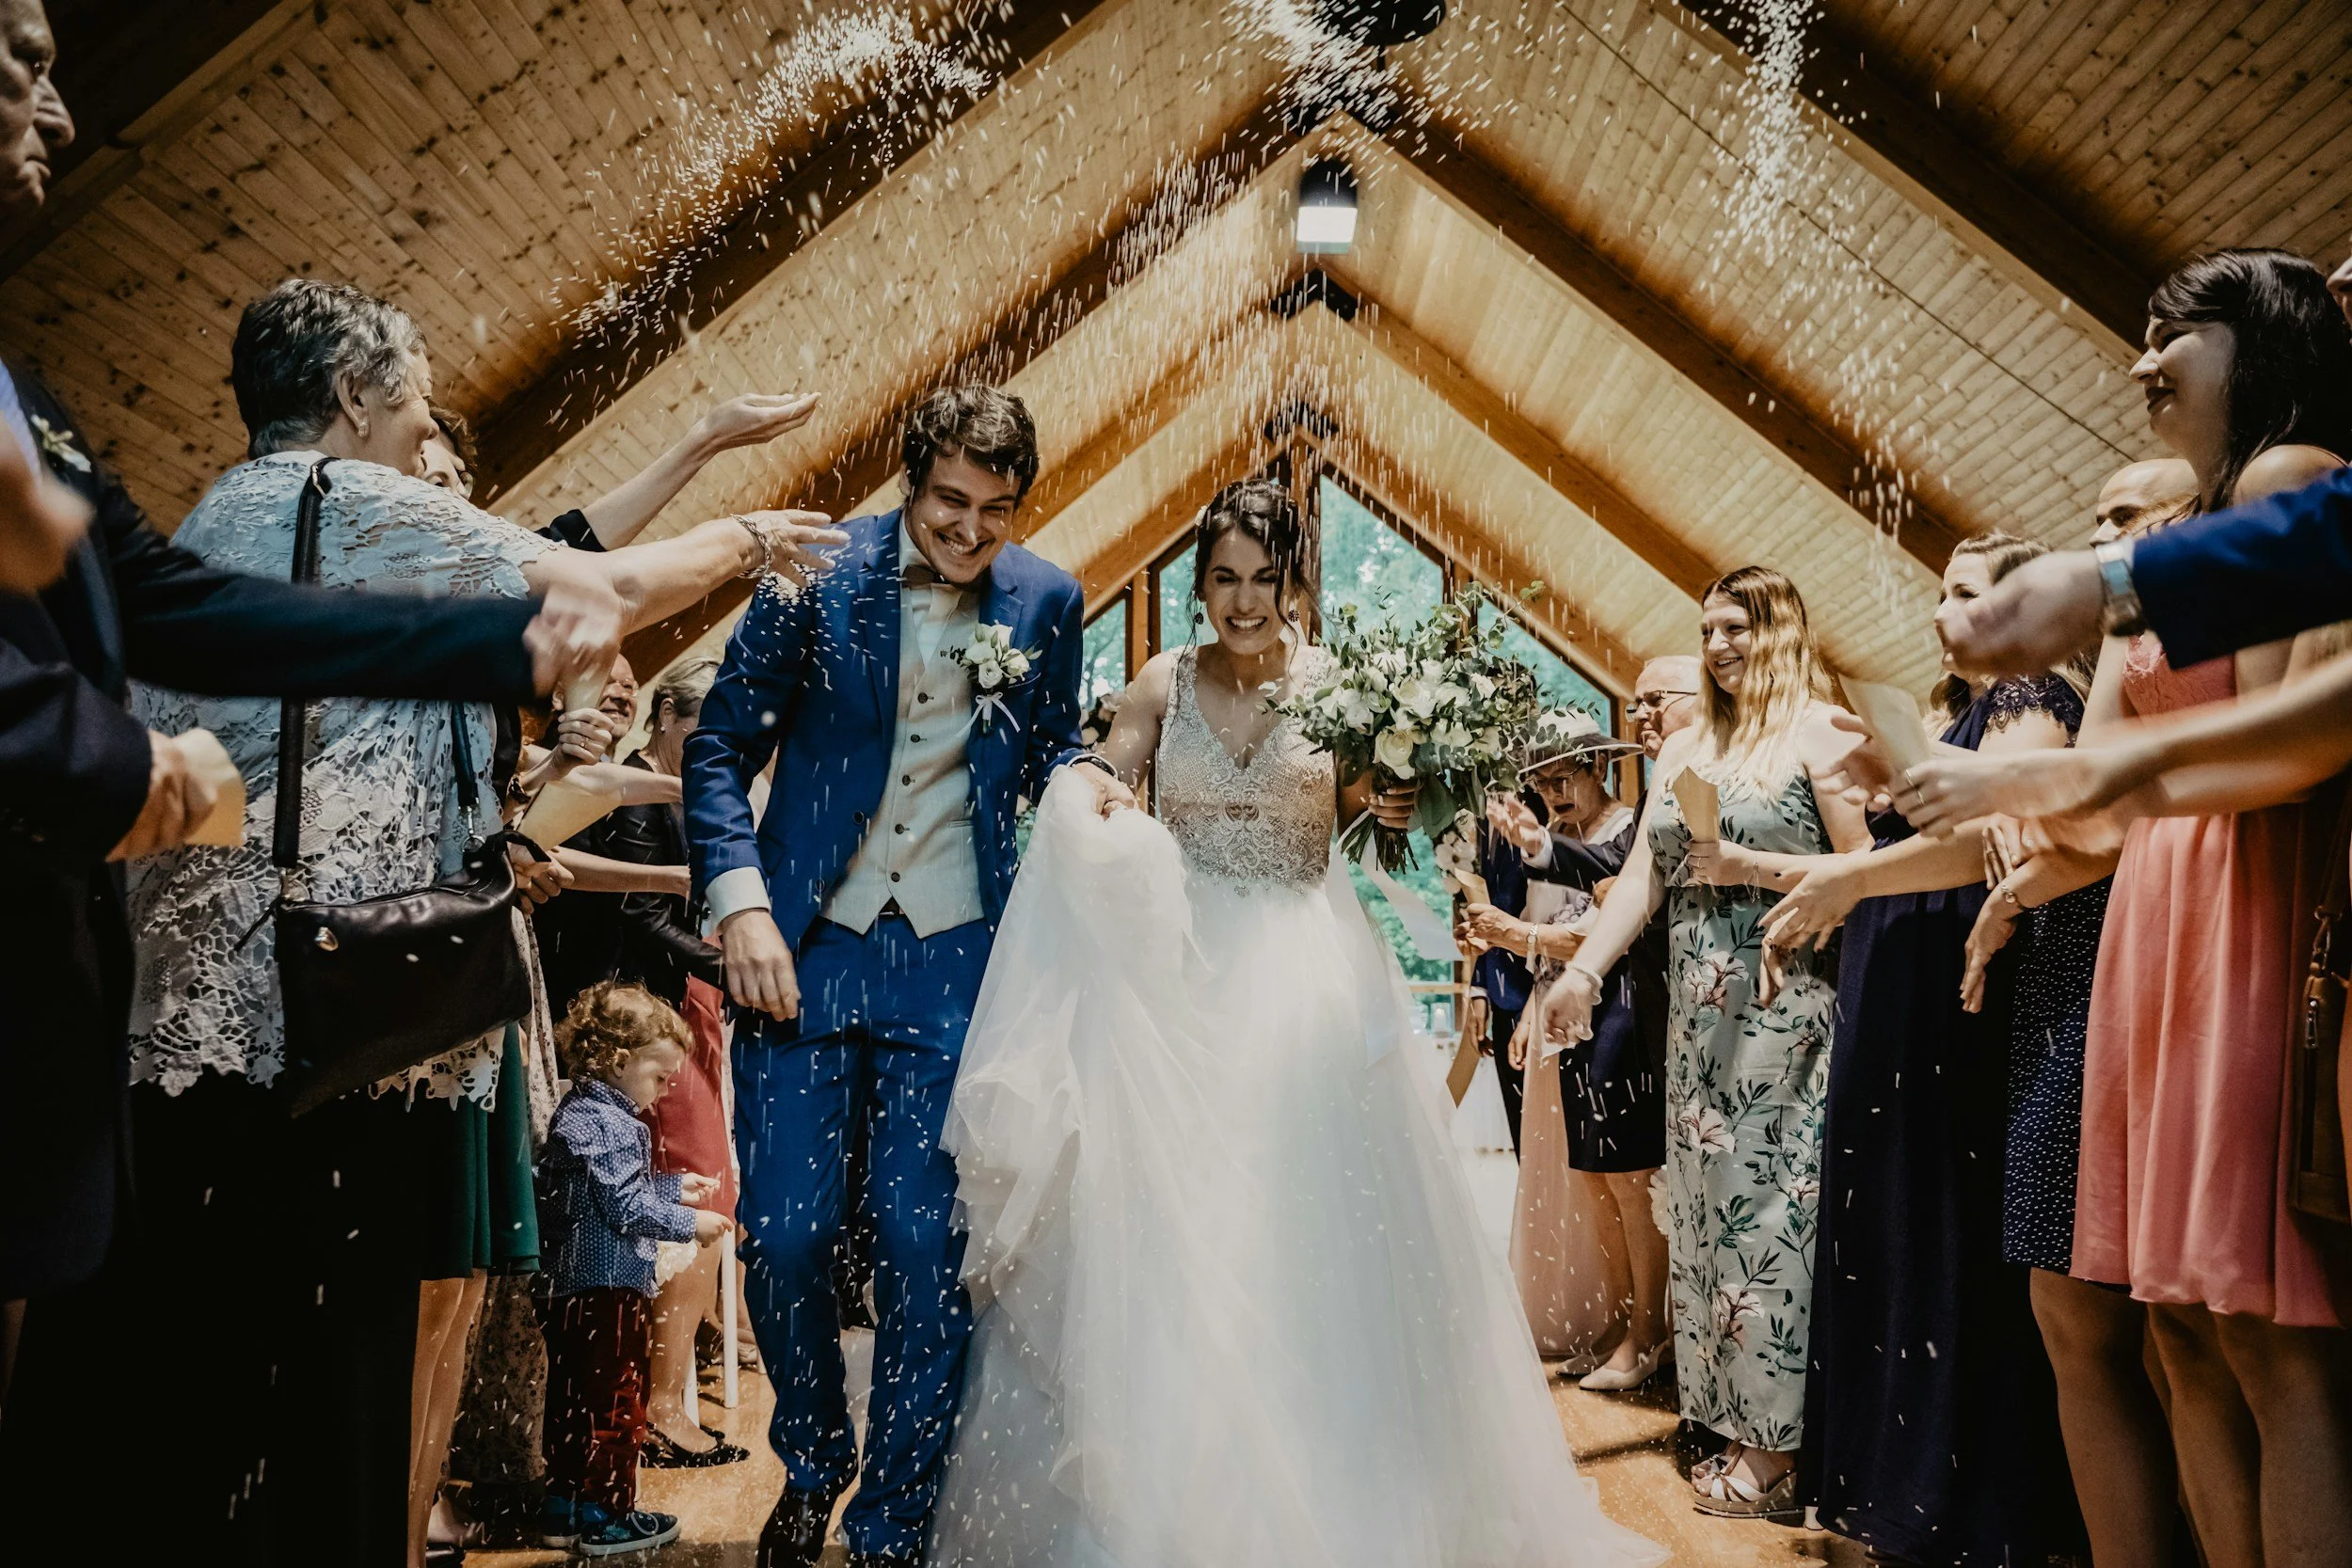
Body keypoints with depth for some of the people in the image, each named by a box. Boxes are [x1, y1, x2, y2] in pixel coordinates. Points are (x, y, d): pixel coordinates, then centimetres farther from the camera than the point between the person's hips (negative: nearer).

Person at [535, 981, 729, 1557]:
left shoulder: (580, 1113, 14)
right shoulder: (606, 1125, -19)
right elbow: (626, 1207, -21)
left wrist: (675, 1186, 20)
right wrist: (688, 1223, -11)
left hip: (572, 1287, 10)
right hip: (609, 1288, -10)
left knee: (572, 1398, 16)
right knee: (615, 1401, 0)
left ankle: (564, 1508, 25)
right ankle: (605, 1518, 8)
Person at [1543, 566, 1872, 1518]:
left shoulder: (1819, 734, -3)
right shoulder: (1685, 749, 16)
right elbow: (1642, 874, 9)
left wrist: (1753, 868, -15)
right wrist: (1584, 969, -2)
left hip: (1783, 1003, -7)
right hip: (1697, 1011, 7)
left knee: (1768, 1203, -4)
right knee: (1706, 1204, 9)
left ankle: (1776, 1450, 6)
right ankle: (1735, 1422, 19)